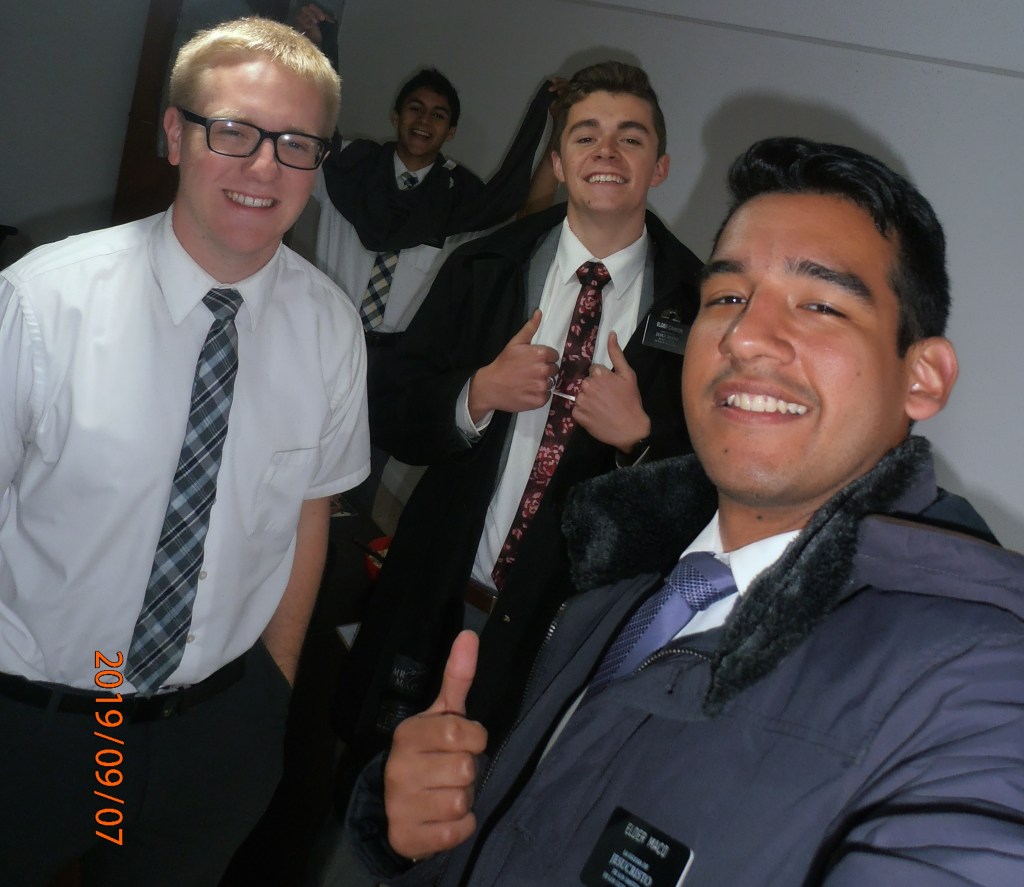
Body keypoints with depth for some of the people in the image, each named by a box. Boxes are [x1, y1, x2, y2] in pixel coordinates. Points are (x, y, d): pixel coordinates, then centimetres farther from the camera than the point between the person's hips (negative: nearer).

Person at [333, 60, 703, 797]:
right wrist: (478, 394, -16)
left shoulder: (699, 299, -6)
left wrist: (639, 434, -21)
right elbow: (394, 418, 1)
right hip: (439, 596, 3)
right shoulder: (482, 270, 2)